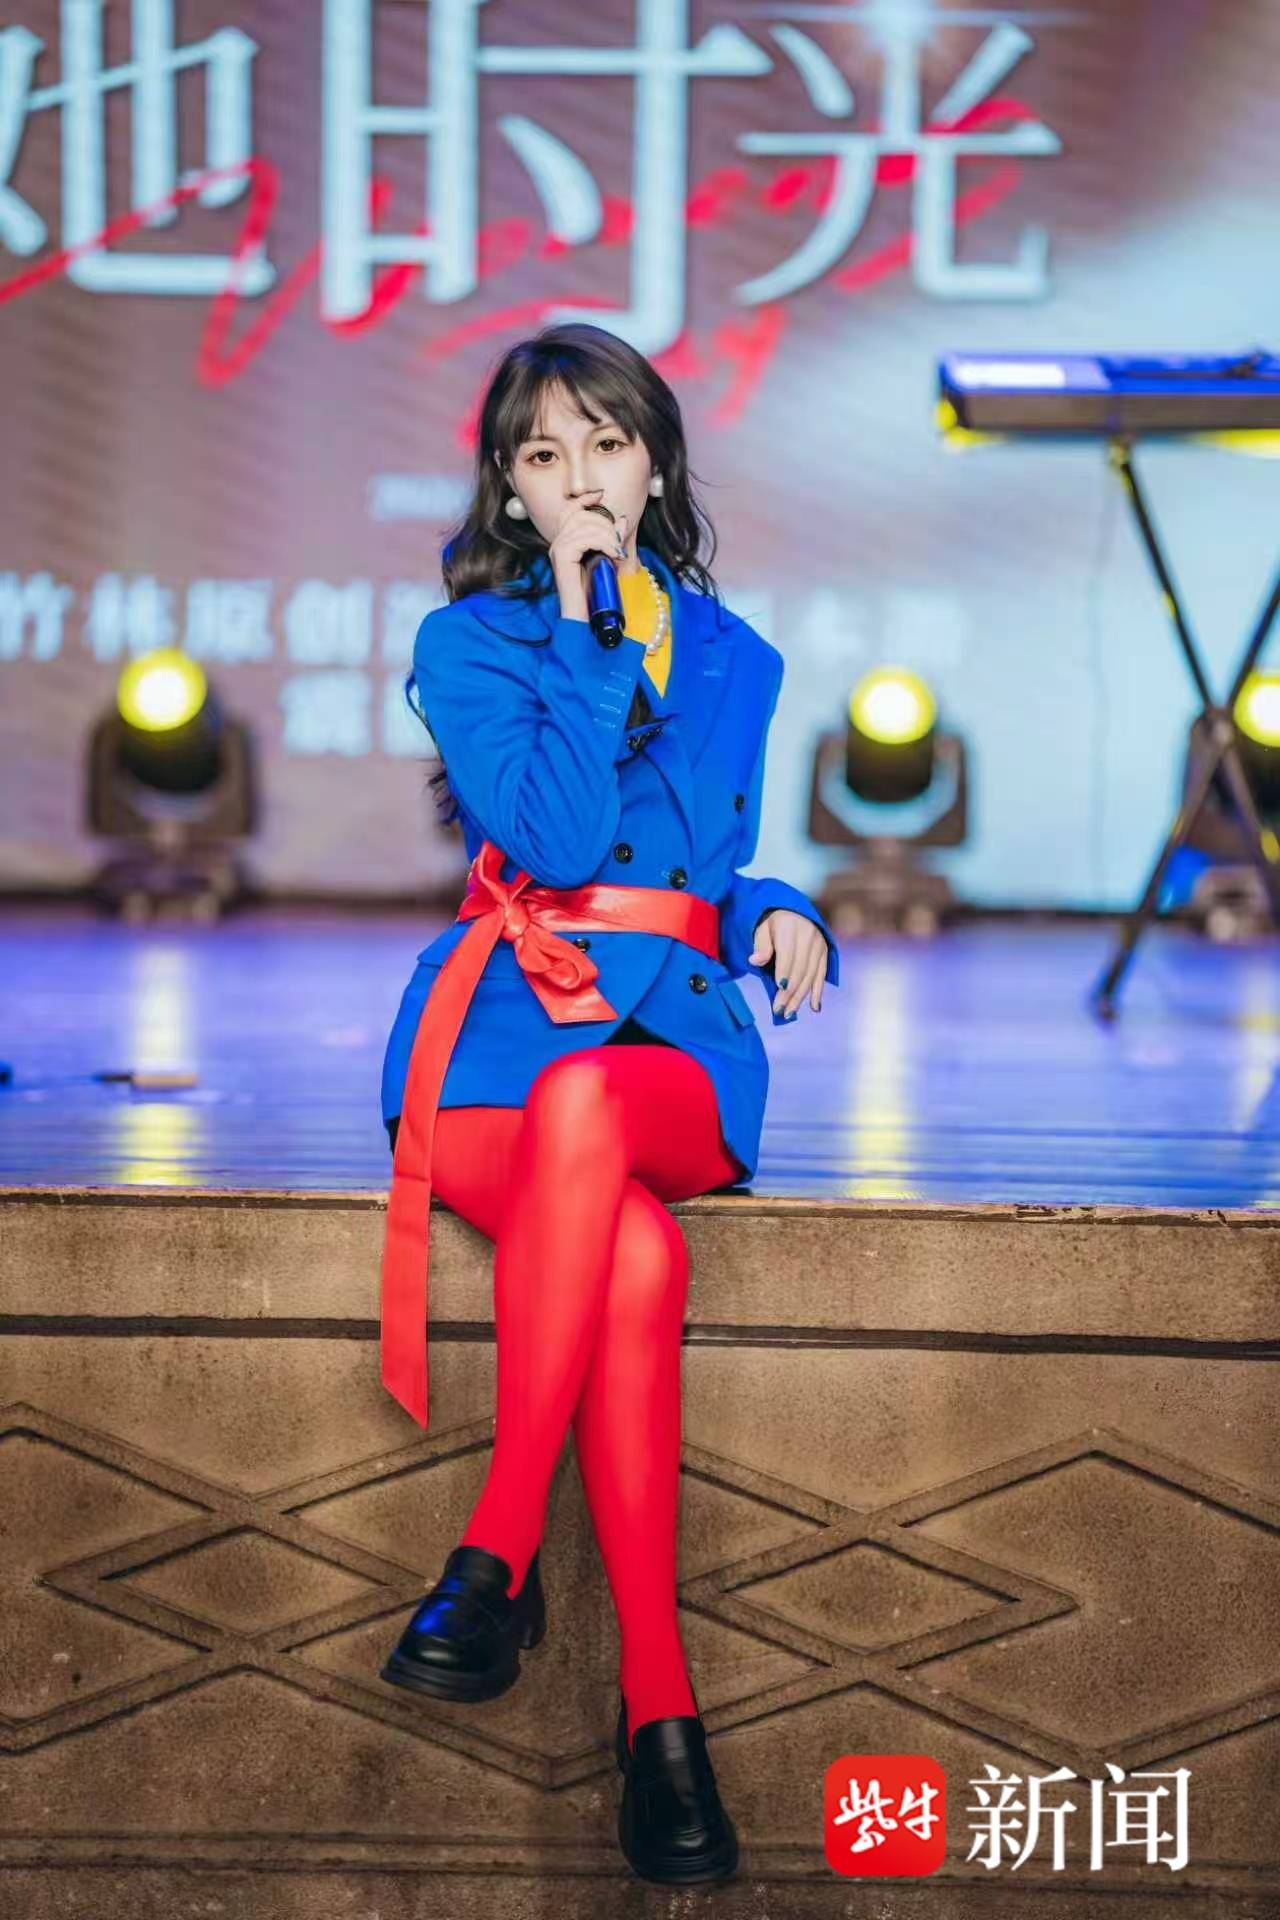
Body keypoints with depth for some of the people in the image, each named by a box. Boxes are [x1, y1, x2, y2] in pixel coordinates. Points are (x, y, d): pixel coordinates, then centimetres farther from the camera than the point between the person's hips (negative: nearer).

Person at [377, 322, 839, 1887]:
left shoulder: (732, 658, 20)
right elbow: (554, 833, -9)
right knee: (637, 1254, -36)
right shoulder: (470, 642, 9)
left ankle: (497, 1553, -34)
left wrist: (786, 913, 6)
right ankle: (657, 1702, -32)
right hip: (497, 1031, -1)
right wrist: (583, 623, -7)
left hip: (676, 1040, 1)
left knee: (581, 1103, -39)